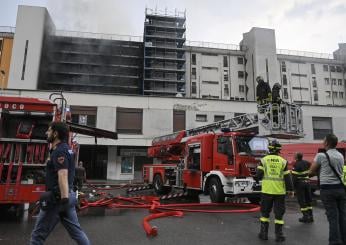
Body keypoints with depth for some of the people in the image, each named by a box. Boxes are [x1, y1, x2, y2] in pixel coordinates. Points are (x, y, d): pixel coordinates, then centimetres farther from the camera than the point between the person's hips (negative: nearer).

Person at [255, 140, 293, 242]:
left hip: (267, 190, 0)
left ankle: (264, 233, 16)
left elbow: (258, 175, -5)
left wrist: (258, 177, 18)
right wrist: (290, 189, 10)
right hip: (279, 191, 0)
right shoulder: (283, 161, 0)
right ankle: (278, 235, 13)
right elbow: (287, 177, 0)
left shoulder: (264, 160, -1)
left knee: (265, 212, 12)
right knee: (279, 213, 10)